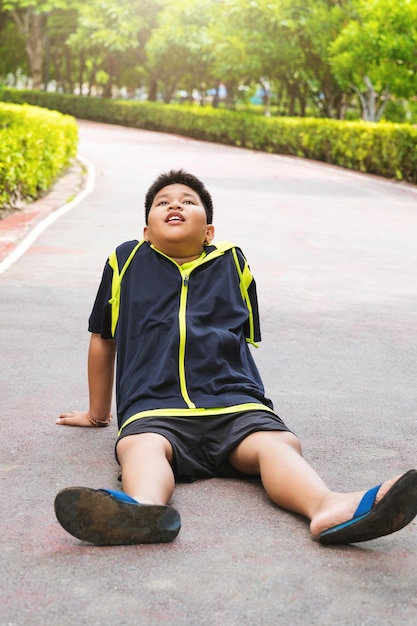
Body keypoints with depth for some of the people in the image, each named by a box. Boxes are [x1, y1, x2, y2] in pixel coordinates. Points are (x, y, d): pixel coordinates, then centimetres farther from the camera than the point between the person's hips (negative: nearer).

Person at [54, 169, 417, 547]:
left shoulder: (232, 262, 21)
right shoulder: (126, 261, 18)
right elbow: (103, 341, 29)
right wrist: (97, 413, 36)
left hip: (234, 403, 1)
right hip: (153, 407, -1)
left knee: (275, 443, -30)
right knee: (141, 445, -36)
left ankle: (328, 508, -57)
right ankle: (145, 508, -67)